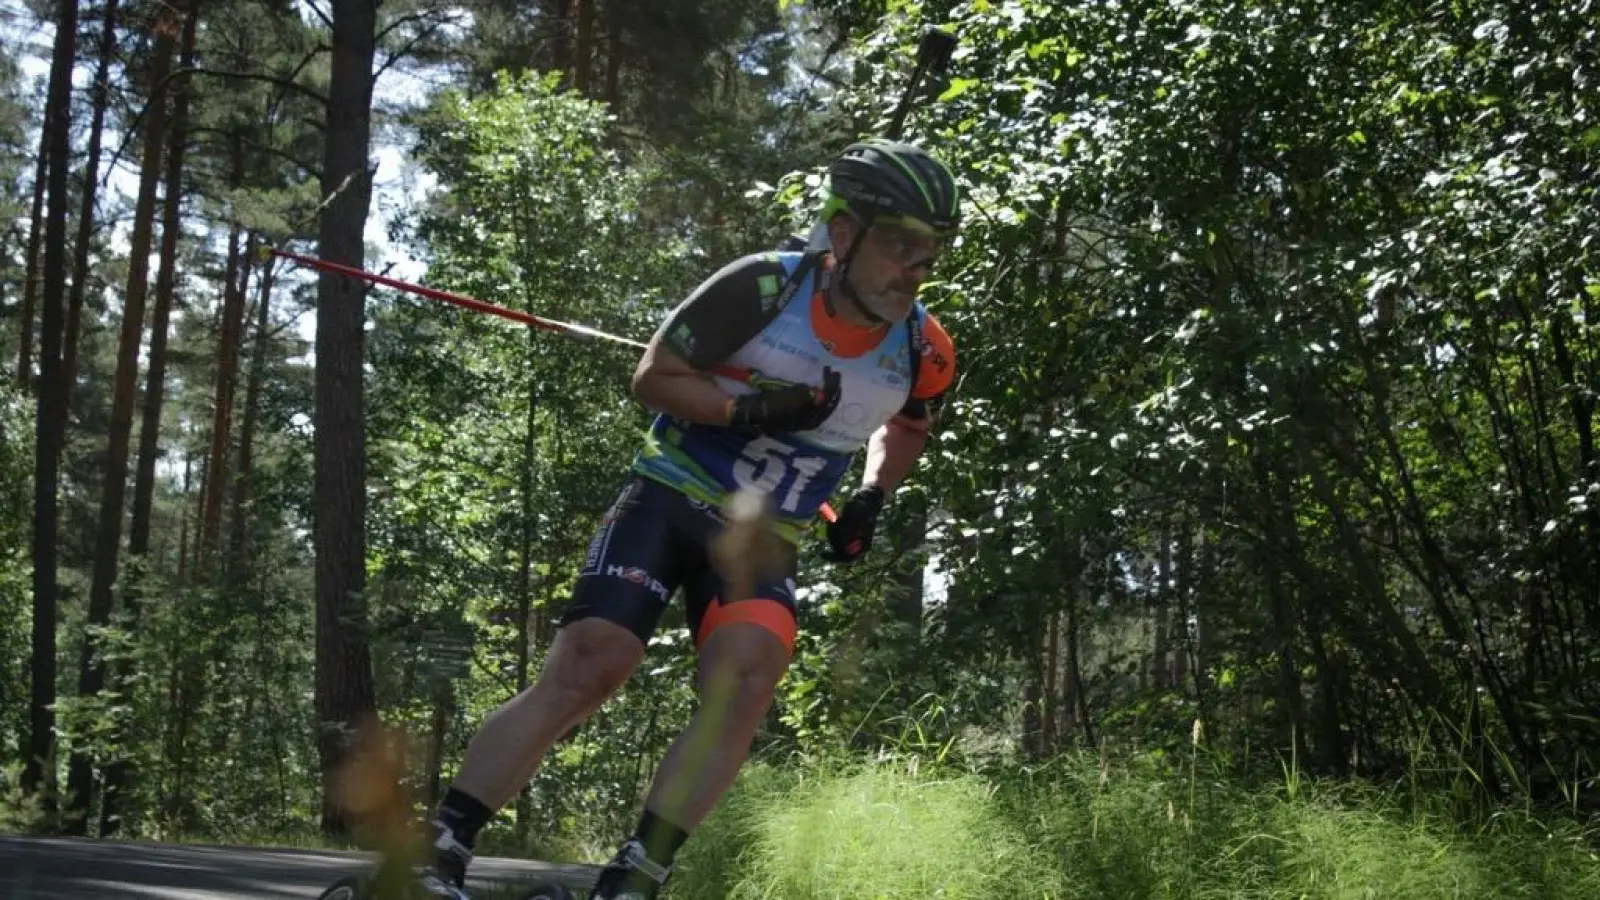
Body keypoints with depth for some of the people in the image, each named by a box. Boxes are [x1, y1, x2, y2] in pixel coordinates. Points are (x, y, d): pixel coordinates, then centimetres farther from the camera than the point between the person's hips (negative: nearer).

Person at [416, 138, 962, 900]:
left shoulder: (922, 353, -5)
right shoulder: (763, 288, -18)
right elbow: (652, 377, -8)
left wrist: (871, 498, 3)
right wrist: (748, 412, -23)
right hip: (671, 498, -3)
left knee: (748, 678, -25)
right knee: (584, 671, -18)